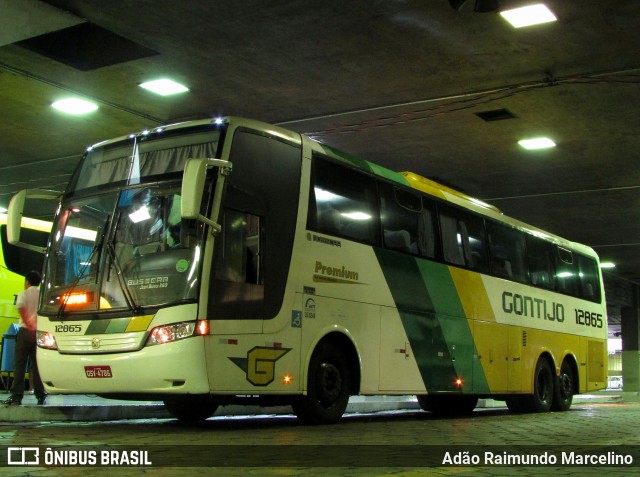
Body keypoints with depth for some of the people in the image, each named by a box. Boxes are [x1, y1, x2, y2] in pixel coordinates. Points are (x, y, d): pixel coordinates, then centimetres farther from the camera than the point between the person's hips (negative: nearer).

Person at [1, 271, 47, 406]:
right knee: (36, 365, 8)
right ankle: (40, 396, 6)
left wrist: (28, 324, -15)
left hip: (25, 332, -3)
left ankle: (16, 396, -4)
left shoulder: (24, 294, 0)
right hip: (40, 333, 4)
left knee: (19, 365, 0)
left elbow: (20, 307, -20)